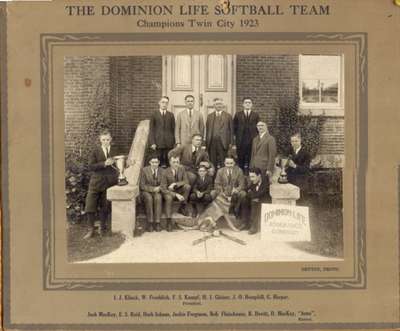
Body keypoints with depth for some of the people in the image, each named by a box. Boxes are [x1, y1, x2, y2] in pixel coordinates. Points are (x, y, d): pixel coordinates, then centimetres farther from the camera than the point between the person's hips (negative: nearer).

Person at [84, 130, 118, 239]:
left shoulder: (115, 151, 8)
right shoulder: (96, 151, 1)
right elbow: (91, 166, -8)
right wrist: (104, 164, -19)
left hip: (110, 183, 2)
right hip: (96, 182, -1)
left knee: (105, 207, 7)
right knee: (90, 206, -5)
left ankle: (102, 227, 23)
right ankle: (91, 230, 5)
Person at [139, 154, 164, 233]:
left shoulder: (162, 171, 2)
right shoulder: (144, 170, -4)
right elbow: (142, 185, -7)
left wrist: (159, 188, -17)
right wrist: (153, 189, -19)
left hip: (158, 192, 1)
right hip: (146, 192, -1)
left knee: (158, 197, -33)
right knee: (149, 198, -35)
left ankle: (157, 223, -34)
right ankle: (150, 223, -32)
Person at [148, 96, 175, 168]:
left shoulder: (171, 115, 11)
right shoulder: (154, 115, 7)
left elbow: (173, 129, 10)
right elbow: (151, 130, 4)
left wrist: (174, 142, 3)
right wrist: (152, 143, -5)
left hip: (169, 143, 1)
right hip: (158, 142, -1)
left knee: (168, 161, -3)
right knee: (159, 160, -4)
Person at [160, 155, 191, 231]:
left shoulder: (182, 169, -8)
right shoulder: (166, 173, -16)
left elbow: (186, 181, -8)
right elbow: (163, 189, -18)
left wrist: (175, 184, -24)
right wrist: (176, 195, -29)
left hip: (179, 191, 3)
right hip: (169, 192, -3)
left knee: (187, 186, -26)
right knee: (168, 198, -37)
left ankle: (183, 207, -8)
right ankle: (169, 221, -31)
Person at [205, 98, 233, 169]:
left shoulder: (228, 116, 8)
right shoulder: (209, 116, 14)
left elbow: (231, 130, 6)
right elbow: (207, 130, 12)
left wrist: (231, 142, -1)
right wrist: (206, 142, 5)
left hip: (223, 143, -2)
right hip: (212, 142, 2)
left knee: (223, 163, -3)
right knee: (212, 162, 1)